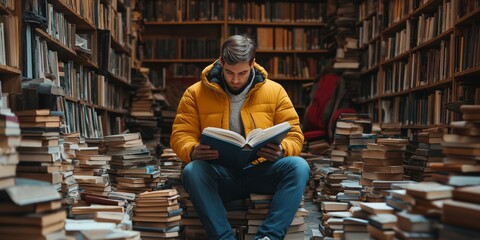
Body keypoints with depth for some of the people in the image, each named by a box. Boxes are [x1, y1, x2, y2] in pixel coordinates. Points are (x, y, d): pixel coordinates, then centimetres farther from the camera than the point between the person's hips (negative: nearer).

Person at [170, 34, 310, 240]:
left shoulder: (274, 91, 5)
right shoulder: (195, 93, 3)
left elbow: (294, 135, 5)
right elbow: (181, 135, 2)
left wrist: (281, 151, -19)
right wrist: (193, 151, -23)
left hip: (261, 171, 1)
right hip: (219, 174, -1)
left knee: (298, 166, -28)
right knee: (192, 171, -33)